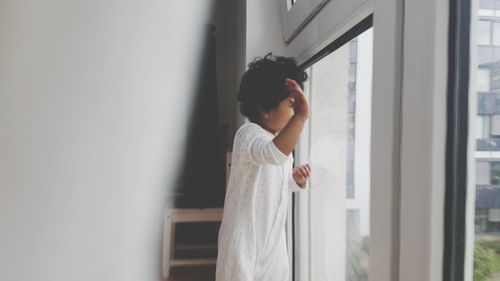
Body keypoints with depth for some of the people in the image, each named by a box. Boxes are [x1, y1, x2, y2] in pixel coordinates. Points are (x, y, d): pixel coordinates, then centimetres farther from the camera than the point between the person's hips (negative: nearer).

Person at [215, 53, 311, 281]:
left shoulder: (282, 137, 7)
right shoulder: (249, 134, -19)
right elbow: (274, 154, -42)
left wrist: (297, 180, 0)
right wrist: (300, 117, -54)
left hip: (273, 242, 8)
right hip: (245, 242, -8)